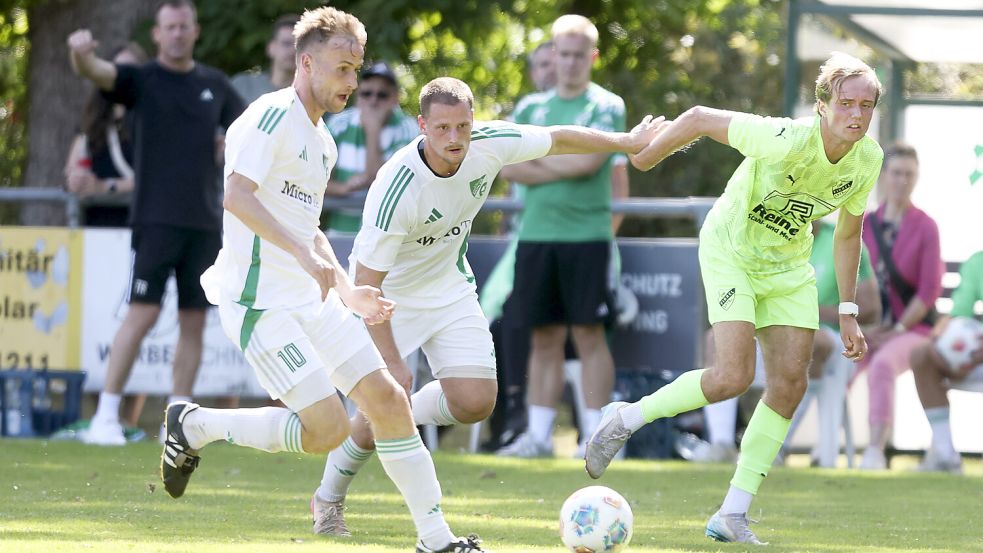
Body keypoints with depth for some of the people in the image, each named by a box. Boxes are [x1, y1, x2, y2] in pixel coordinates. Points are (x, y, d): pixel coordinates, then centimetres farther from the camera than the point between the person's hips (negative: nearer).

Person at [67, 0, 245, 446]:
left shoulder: (215, 85, 13)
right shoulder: (141, 81, 1)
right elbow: (96, 72, -18)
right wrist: (81, 53, -41)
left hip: (205, 220, 4)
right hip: (156, 218, -4)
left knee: (194, 322, 4)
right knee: (143, 313, -11)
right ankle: (106, 416, -8)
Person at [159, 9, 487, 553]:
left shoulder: (321, 140, 19)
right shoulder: (273, 116, -11)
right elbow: (237, 195, -25)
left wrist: (346, 292, 21)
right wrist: (304, 253, -32)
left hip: (310, 297, 9)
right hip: (262, 300, -9)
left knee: (387, 398, 3)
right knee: (326, 429, -15)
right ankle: (195, 426, 3)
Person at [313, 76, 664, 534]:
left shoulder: (490, 144, -20)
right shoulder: (396, 189, -35)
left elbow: (558, 139, 1)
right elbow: (366, 282, -29)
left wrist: (629, 142, 12)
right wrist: (392, 362, -27)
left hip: (448, 286, 5)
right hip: (387, 294, -5)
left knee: (476, 403, -7)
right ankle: (329, 498, 15)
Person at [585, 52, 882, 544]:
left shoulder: (867, 160, -11)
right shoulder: (786, 140, -32)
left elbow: (847, 234, 5)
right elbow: (699, 119, -21)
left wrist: (847, 313, 6)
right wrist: (645, 156, -6)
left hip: (789, 263, 6)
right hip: (730, 250, -6)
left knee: (790, 383, -5)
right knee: (732, 377, -20)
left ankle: (733, 514, 3)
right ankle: (626, 419, 4)